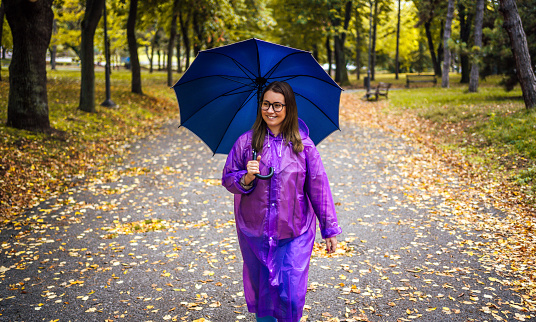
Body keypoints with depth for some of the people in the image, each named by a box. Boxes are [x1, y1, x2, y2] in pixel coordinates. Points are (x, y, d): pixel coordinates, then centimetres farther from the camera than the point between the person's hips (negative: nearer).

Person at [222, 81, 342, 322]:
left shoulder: (303, 145, -3)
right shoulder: (246, 142, -1)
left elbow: (318, 187, 0)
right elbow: (227, 178, 6)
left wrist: (330, 229, 2)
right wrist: (246, 179, -17)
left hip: (295, 233, -1)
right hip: (255, 232, 1)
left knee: (291, 295, -2)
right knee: (261, 292, 13)